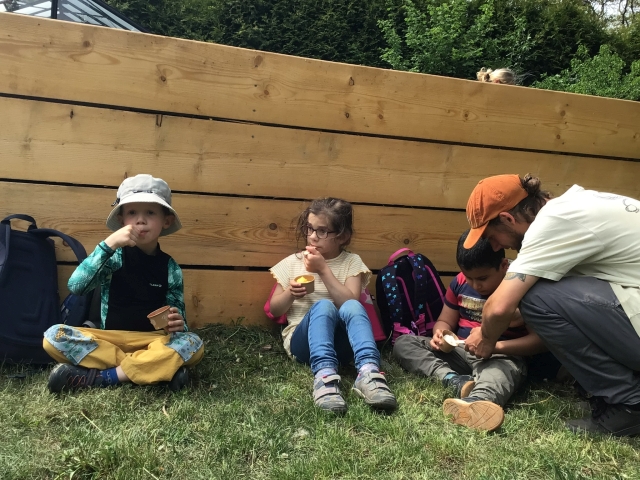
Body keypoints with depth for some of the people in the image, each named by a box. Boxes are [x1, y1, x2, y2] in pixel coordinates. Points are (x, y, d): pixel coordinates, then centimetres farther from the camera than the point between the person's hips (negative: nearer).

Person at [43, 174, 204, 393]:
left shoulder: (170, 268, 0)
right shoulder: (114, 256, -2)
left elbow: (176, 319, 3)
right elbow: (76, 286, -19)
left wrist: (177, 324, -22)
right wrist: (108, 244, -26)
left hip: (153, 341, 0)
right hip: (108, 339, 0)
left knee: (192, 344, -28)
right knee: (54, 336, -24)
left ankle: (99, 376, -25)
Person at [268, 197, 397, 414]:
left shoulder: (351, 262, 5)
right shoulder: (293, 262, 8)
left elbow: (350, 302, -11)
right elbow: (274, 310, 10)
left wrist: (323, 269, -14)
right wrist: (290, 294, -11)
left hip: (340, 342, 0)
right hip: (303, 340, 0)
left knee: (352, 307, -33)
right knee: (323, 306, -34)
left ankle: (368, 372, -51)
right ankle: (324, 375, -55)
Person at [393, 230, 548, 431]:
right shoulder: (460, 282, 3)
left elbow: (540, 340, -16)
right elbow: (445, 321, 14)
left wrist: (498, 346, -28)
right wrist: (440, 334, -11)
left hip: (503, 357, -5)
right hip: (459, 352, 6)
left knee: (502, 369, -41)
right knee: (403, 343, -10)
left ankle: (476, 401, -73)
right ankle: (452, 379, -33)